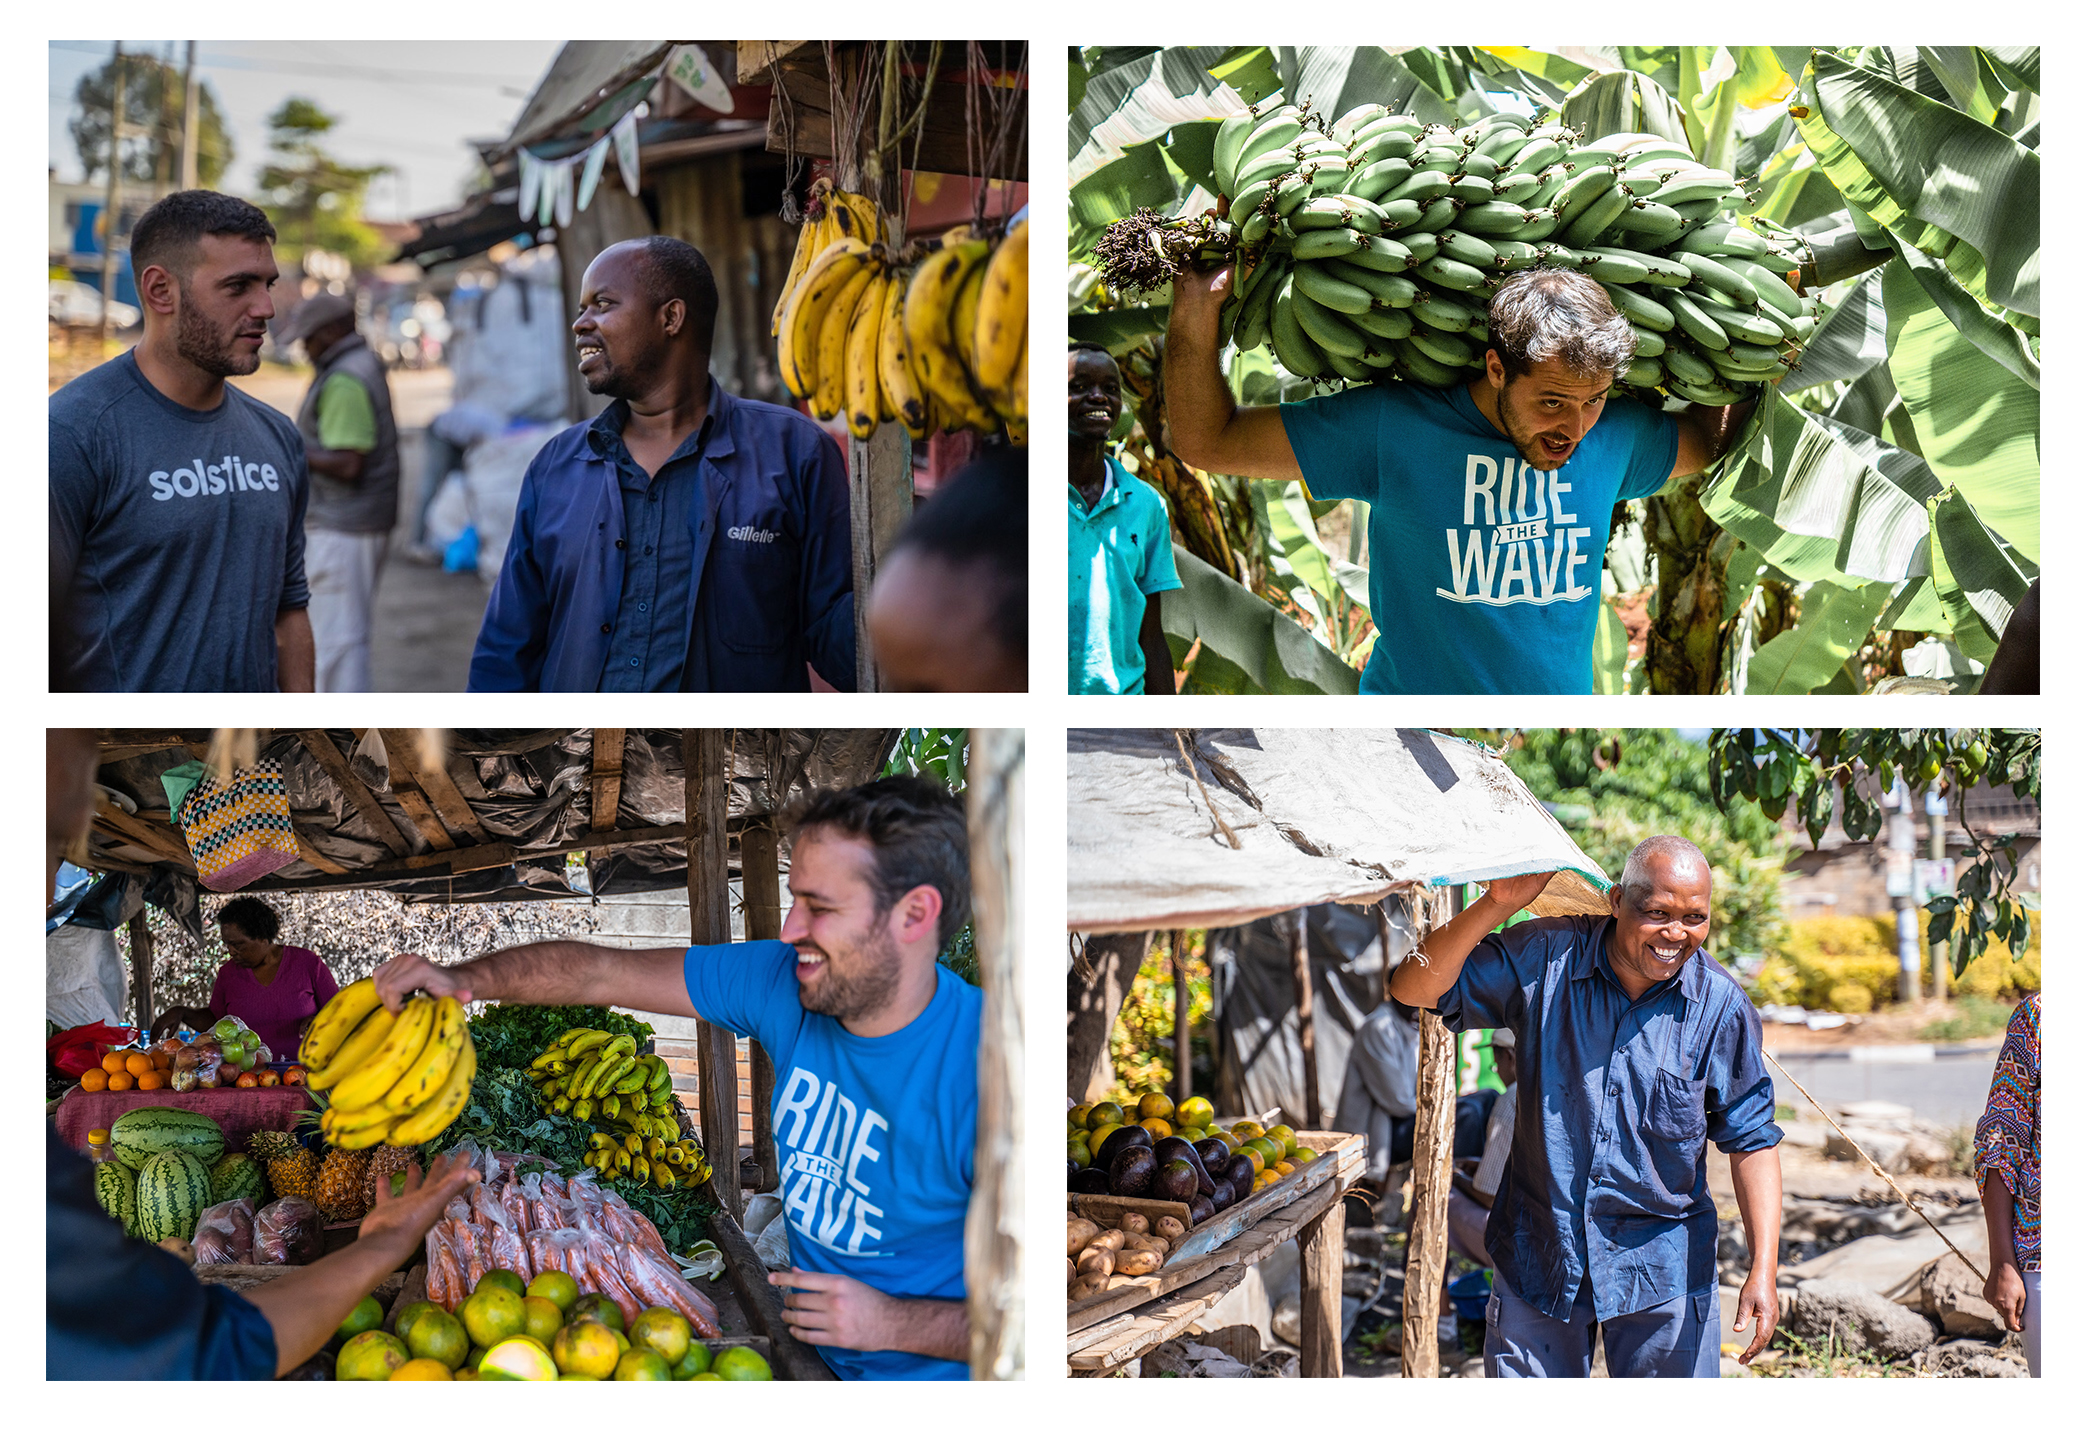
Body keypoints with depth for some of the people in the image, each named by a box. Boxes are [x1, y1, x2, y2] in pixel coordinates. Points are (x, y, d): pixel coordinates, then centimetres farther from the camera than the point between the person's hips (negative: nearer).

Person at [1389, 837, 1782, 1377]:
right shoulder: (1543, 959, -9)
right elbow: (1416, 988, -14)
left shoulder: (1721, 1006, -7)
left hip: (1663, 1269, 0)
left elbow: (1751, 1139, -2)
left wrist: (1763, 1270, -9)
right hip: (1539, 1257, 0)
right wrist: (1497, 904, -24)